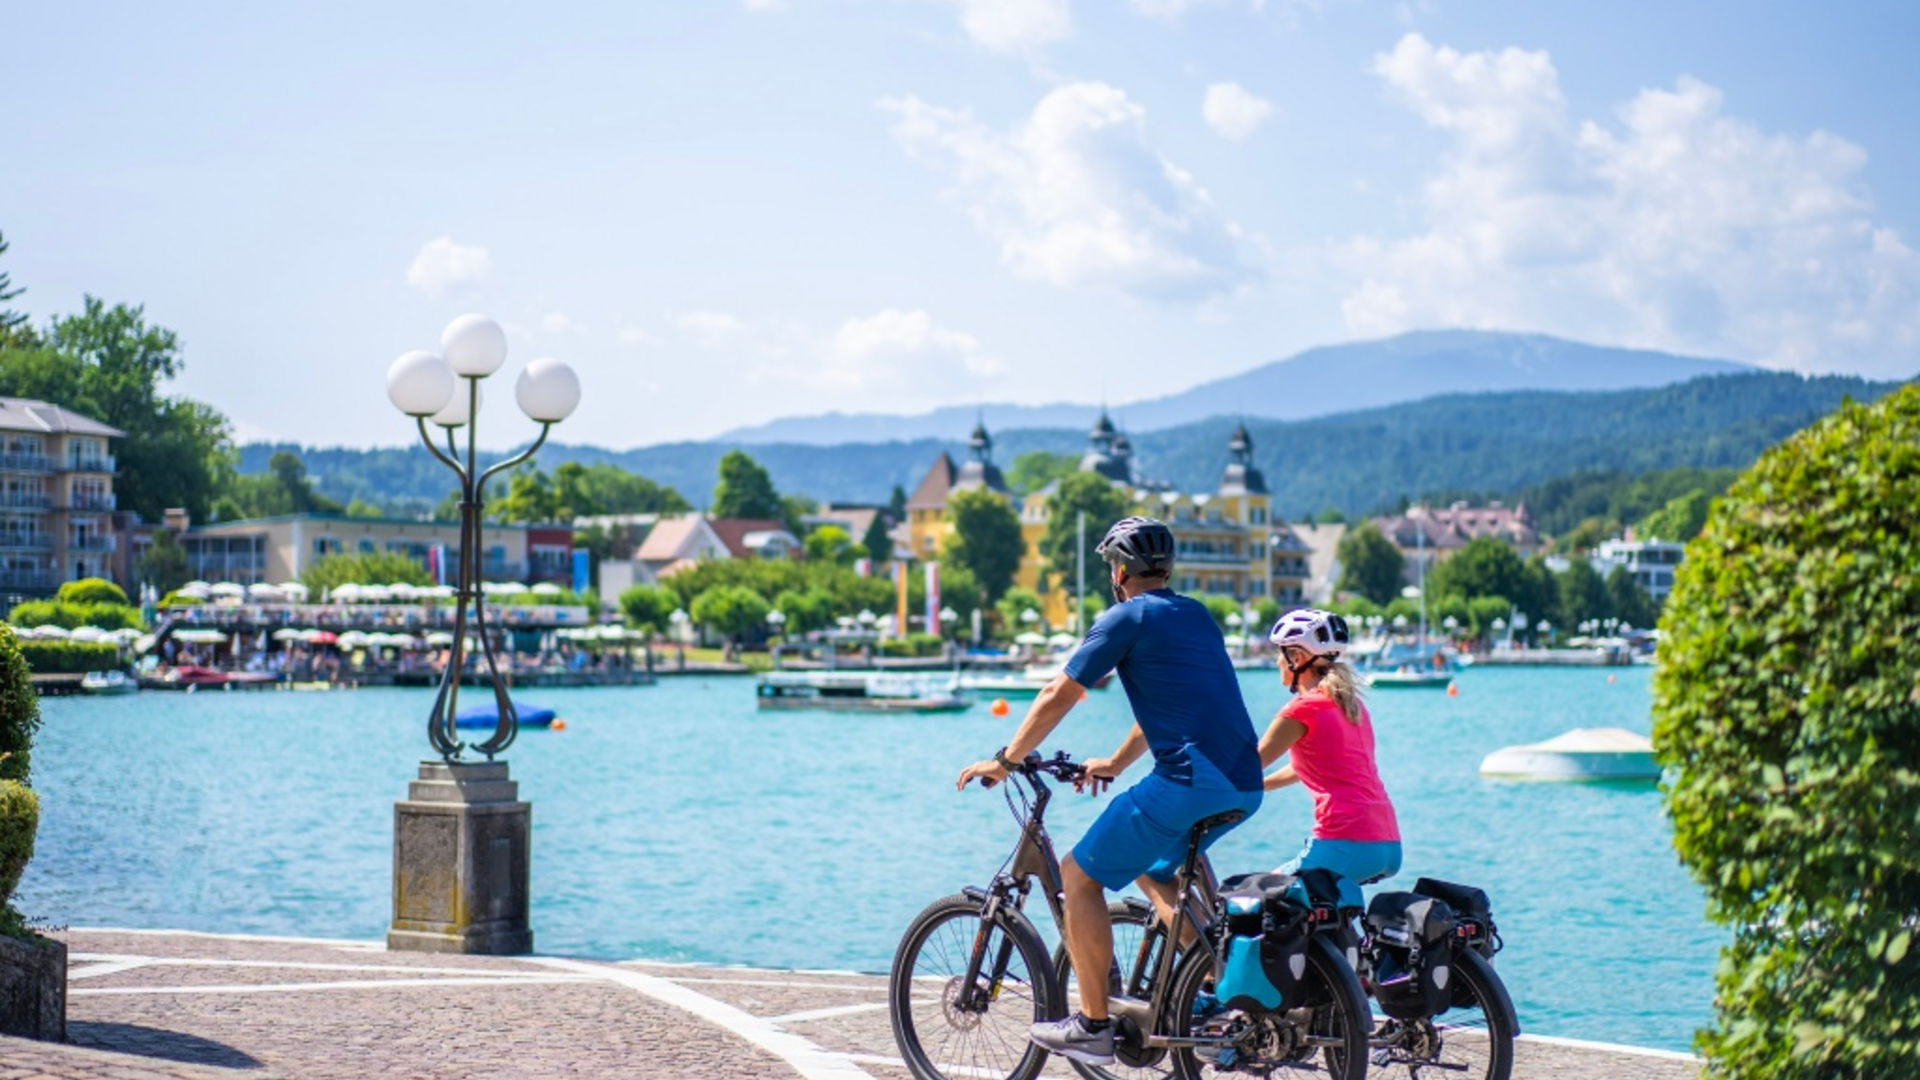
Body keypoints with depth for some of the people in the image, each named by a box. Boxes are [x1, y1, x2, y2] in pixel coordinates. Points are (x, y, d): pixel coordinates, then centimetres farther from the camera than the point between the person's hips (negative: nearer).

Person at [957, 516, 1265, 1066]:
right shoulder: (1197, 615, 23)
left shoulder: (1125, 618, 0)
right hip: (1245, 785, 8)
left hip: (1189, 780, -8)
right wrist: (1115, 763, 44)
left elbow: (1059, 697, 0)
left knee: (1080, 875, 4)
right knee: (1152, 870, 29)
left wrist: (1003, 762, 10)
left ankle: (1092, 1025, 4)